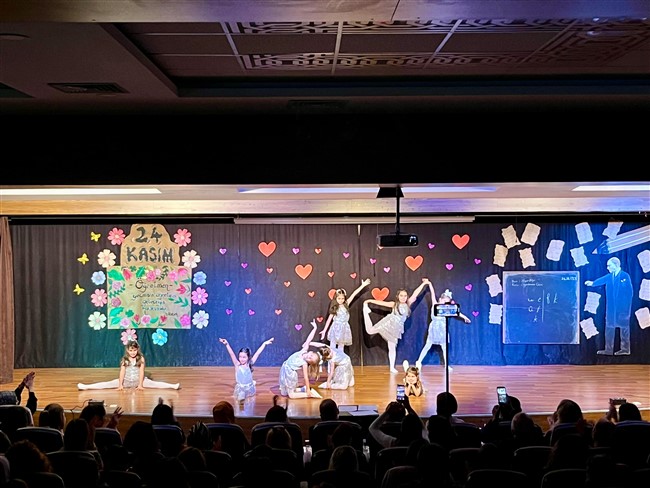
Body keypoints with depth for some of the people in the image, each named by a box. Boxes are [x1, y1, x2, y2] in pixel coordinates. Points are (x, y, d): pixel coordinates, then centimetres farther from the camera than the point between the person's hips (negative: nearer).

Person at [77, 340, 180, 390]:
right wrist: (120, 385, -14)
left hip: (138, 380, -2)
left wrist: (140, 385, -17)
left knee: (154, 383, -23)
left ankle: (173, 386, -38)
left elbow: (141, 372, -11)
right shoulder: (124, 360, -2)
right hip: (126, 381, 2)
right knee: (108, 384, -10)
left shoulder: (141, 358, -8)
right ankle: (85, 387, -17)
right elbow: (122, 372, -7)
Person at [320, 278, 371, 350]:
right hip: (335, 329, -2)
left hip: (344, 329, 2)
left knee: (341, 348, 9)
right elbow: (329, 319, 2)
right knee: (332, 348, -2)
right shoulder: (334, 308, -1)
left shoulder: (346, 305, 2)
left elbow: (354, 294, -1)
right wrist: (324, 330, 1)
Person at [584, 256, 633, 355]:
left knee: (624, 327, 0)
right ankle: (608, 349, 13)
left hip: (622, 308, -6)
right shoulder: (609, 276, 11)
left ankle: (625, 349, 7)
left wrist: (626, 307, -12)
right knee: (609, 327, 7)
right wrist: (592, 283, -21)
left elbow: (629, 292, -9)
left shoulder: (625, 276, -7)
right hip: (611, 308, 6)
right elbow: (601, 280, -2)